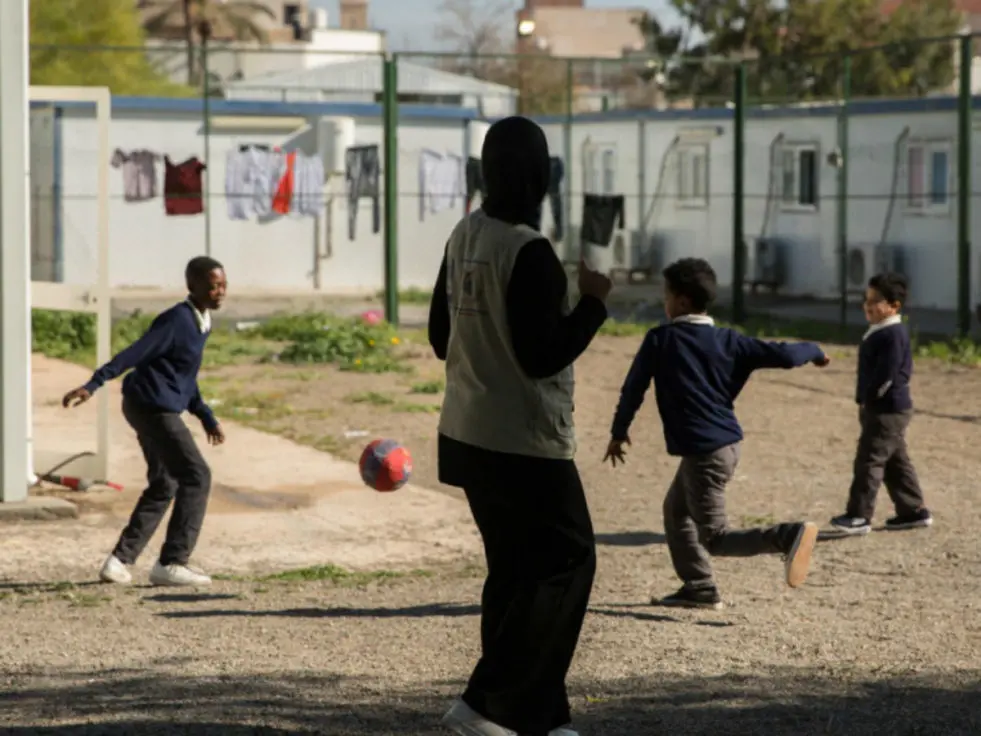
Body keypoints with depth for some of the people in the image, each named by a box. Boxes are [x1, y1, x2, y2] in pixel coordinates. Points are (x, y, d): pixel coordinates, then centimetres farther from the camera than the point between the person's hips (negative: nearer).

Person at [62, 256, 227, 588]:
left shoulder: (201, 321, 13)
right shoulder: (176, 320, -16)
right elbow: (134, 354, -24)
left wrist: (206, 417, 25)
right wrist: (92, 385, -30)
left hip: (154, 410, 10)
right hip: (153, 407, -10)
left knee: (164, 486, 16)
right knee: (196, 476, -10)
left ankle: (120, 560, 17)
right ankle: (171, 563, -8)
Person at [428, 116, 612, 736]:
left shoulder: (464, 238, 6)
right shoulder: (529, 252, -20)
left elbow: (441, 337, 14)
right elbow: (543, 355, -21)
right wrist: (594, 302, -12)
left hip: (468, 434, 9)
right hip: (525, 444, -8)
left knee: (517, 569, 15)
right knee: (567, 561, 1)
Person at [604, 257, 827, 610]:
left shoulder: (660, 339, -7)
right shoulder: (727, 340, 3)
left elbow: (634, 387, -1)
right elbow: (782, 355, 0)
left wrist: (619, 431, 13)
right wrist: (813, 350, 21)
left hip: (703, 451, -7)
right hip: (726, 443, 7)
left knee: (714, 538, -5)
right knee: (676, 511, 24)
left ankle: (788, 536, -27)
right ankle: (698, 589, 24)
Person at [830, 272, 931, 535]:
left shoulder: (893, 335, -18)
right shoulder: (879, 332, 13)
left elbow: (886, 375, -23)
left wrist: (866, 399, -15)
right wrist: (865, 402, 10)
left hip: (888, 410, -10)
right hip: (879, 408, 10)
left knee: (869, 459, -9)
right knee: (896, 462, 15)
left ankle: (860, 515, -7)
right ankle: (914, 511, 22)